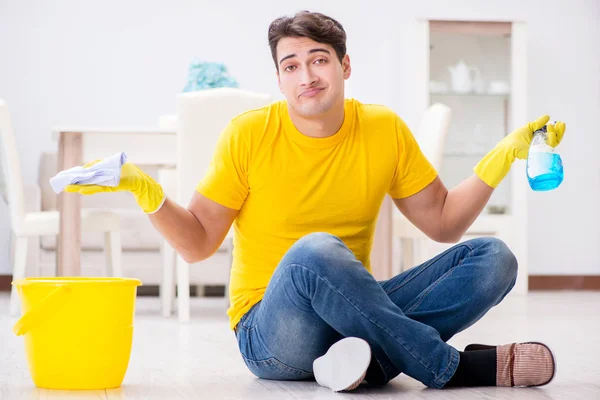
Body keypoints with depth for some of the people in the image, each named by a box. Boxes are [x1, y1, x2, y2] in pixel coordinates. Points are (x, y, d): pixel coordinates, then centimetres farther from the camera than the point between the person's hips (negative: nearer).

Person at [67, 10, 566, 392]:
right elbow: (197, 244, 0)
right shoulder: (249, 134, -5)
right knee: (315, 251, -37)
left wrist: (502, 157, 0)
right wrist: (147, 192, -17)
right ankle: (455, 368, -26)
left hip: (351, 312, 4)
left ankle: (371, 358, -32)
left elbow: (443, 222, 11)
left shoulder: (385, 130, 3)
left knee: (493, 258, -13)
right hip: (269, 331, -4)